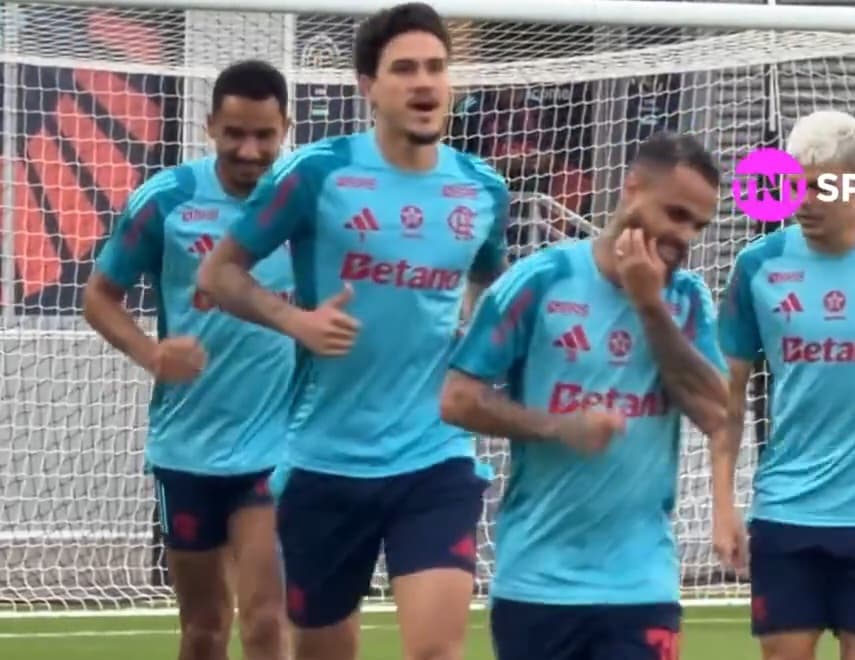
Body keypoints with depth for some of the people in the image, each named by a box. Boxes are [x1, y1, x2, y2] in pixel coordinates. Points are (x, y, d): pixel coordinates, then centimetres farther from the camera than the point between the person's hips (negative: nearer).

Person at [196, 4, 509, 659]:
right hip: (328, 458, -1)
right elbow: (219, 272, -1)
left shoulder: (483, 189, 3)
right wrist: (296, 320, -18)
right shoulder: (318, 171, -8)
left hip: (437, 457, 1)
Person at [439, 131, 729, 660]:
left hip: (640, 582, 1)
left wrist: (651, 306, -11)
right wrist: (558, 425, -18)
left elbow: (714, 413, -8)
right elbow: (459, 399, -5)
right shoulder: (541, 280, -4)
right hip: (536, 577, -1)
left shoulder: (687, 299, 5)